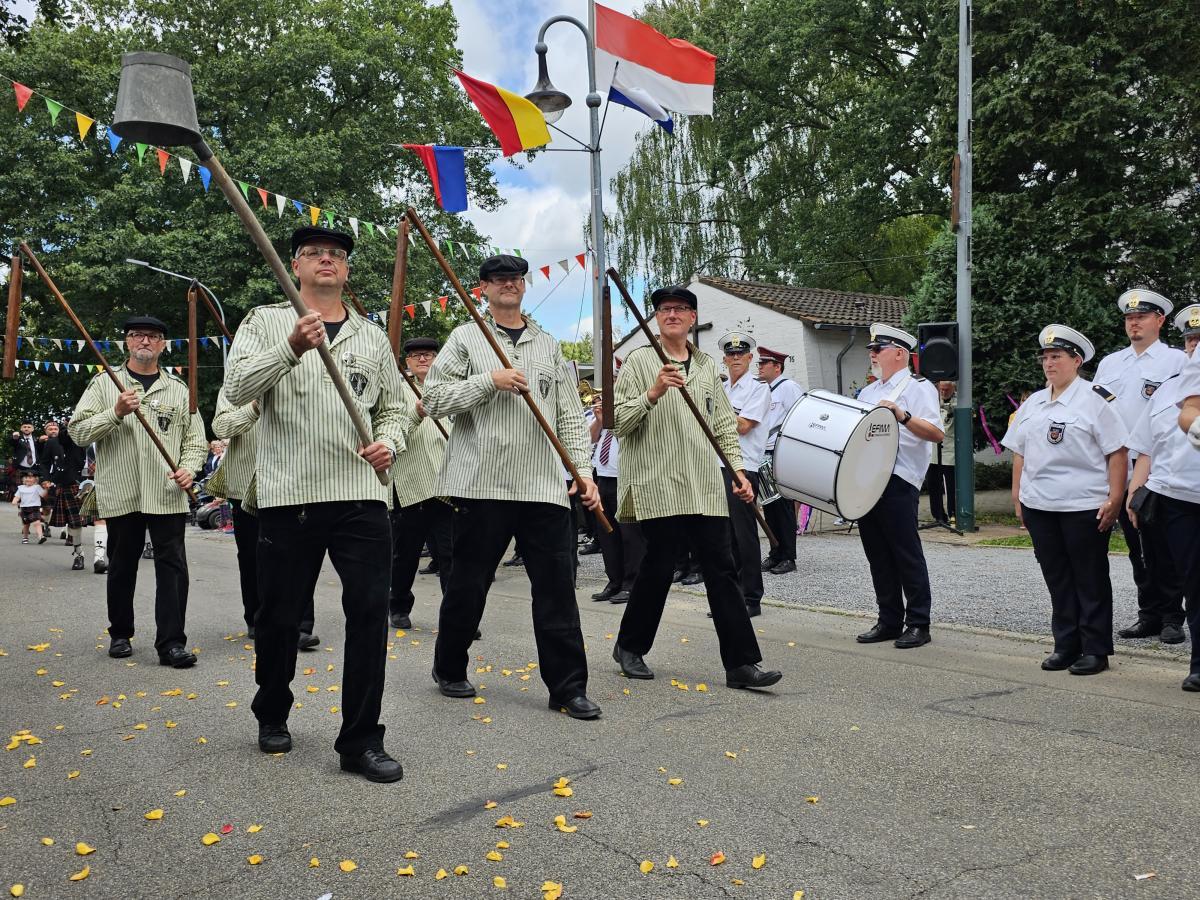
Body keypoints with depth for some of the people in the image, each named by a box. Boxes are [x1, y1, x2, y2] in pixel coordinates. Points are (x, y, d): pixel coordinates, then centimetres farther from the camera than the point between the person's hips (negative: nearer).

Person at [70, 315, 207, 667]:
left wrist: (188, 468, -6)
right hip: (120, 494, 0)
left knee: (173, 565, -5)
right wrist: (116, 412, -14)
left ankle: (171, 642, -3)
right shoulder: (104, 383, 8)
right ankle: (120, 634, 27)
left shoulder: (178, 388, 12)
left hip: (167, 495, 0)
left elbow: (194, 439, 13)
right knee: (121, 566, 11)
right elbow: (78, 432, 1)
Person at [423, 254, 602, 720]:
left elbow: (569, 416, 15)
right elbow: (434, 398, -3)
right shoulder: (465, 339, 6)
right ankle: (449, 670, 28)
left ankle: (568, 686, 8)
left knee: (557, 585, 0)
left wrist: (583, 468, 4)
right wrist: (490, 380, -13)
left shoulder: (548, 344, 17)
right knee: (468, 585, 8)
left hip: (544, 486, 3)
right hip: (480, 484, -2)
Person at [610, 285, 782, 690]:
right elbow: (618, 422, -8)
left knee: (722, 570, 1)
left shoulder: (708, 366, 16)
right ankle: (630, 647, 24)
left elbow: (725, 425, 19)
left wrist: (738, 470, 9)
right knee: (658, 569, 2)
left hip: (706, 488, 5)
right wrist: (653, 393, -22)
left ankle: (741, 664, 4)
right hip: (658, 486, -4)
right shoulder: (639, 361, 0)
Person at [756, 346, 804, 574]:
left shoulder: (788, 388, -8)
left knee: (783, 506, -4)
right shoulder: (764, 390, 16)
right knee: (769, 506, 10)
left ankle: (788, 558, 3)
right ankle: (775, 554, 19)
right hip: (766, 457, 8)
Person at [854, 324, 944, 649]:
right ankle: (889, 621, 20)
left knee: (906, 554, -2)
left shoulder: (918, 387, -2)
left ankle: (918, 624, 8)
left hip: (898, 482, -7)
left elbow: (937, 433, -14)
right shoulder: (868, 392, 21)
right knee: (878, 555, 10)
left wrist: (902, 416, -26)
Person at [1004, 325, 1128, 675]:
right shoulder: (1032, 403, 13)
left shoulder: (1096, 399, -5)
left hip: (1085, 508, -6)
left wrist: (1114, 500, -14)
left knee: (1090, 580, 4)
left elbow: (1117, 453, -9)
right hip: (1039, 506, 6)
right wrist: (1017, 496, 12)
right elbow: (1019, 453, 17)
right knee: (1057, 579, 11)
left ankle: (1095, 650, 13)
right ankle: (1065, 645, 21)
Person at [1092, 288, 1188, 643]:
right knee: (1137, 547, 10)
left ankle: (1171, 617, 11)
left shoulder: (1176, 360, 0)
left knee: (1162, 547, 0)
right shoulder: (1109, 363, 15)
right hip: (1121, 468, 5)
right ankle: (1149, 614, 20)